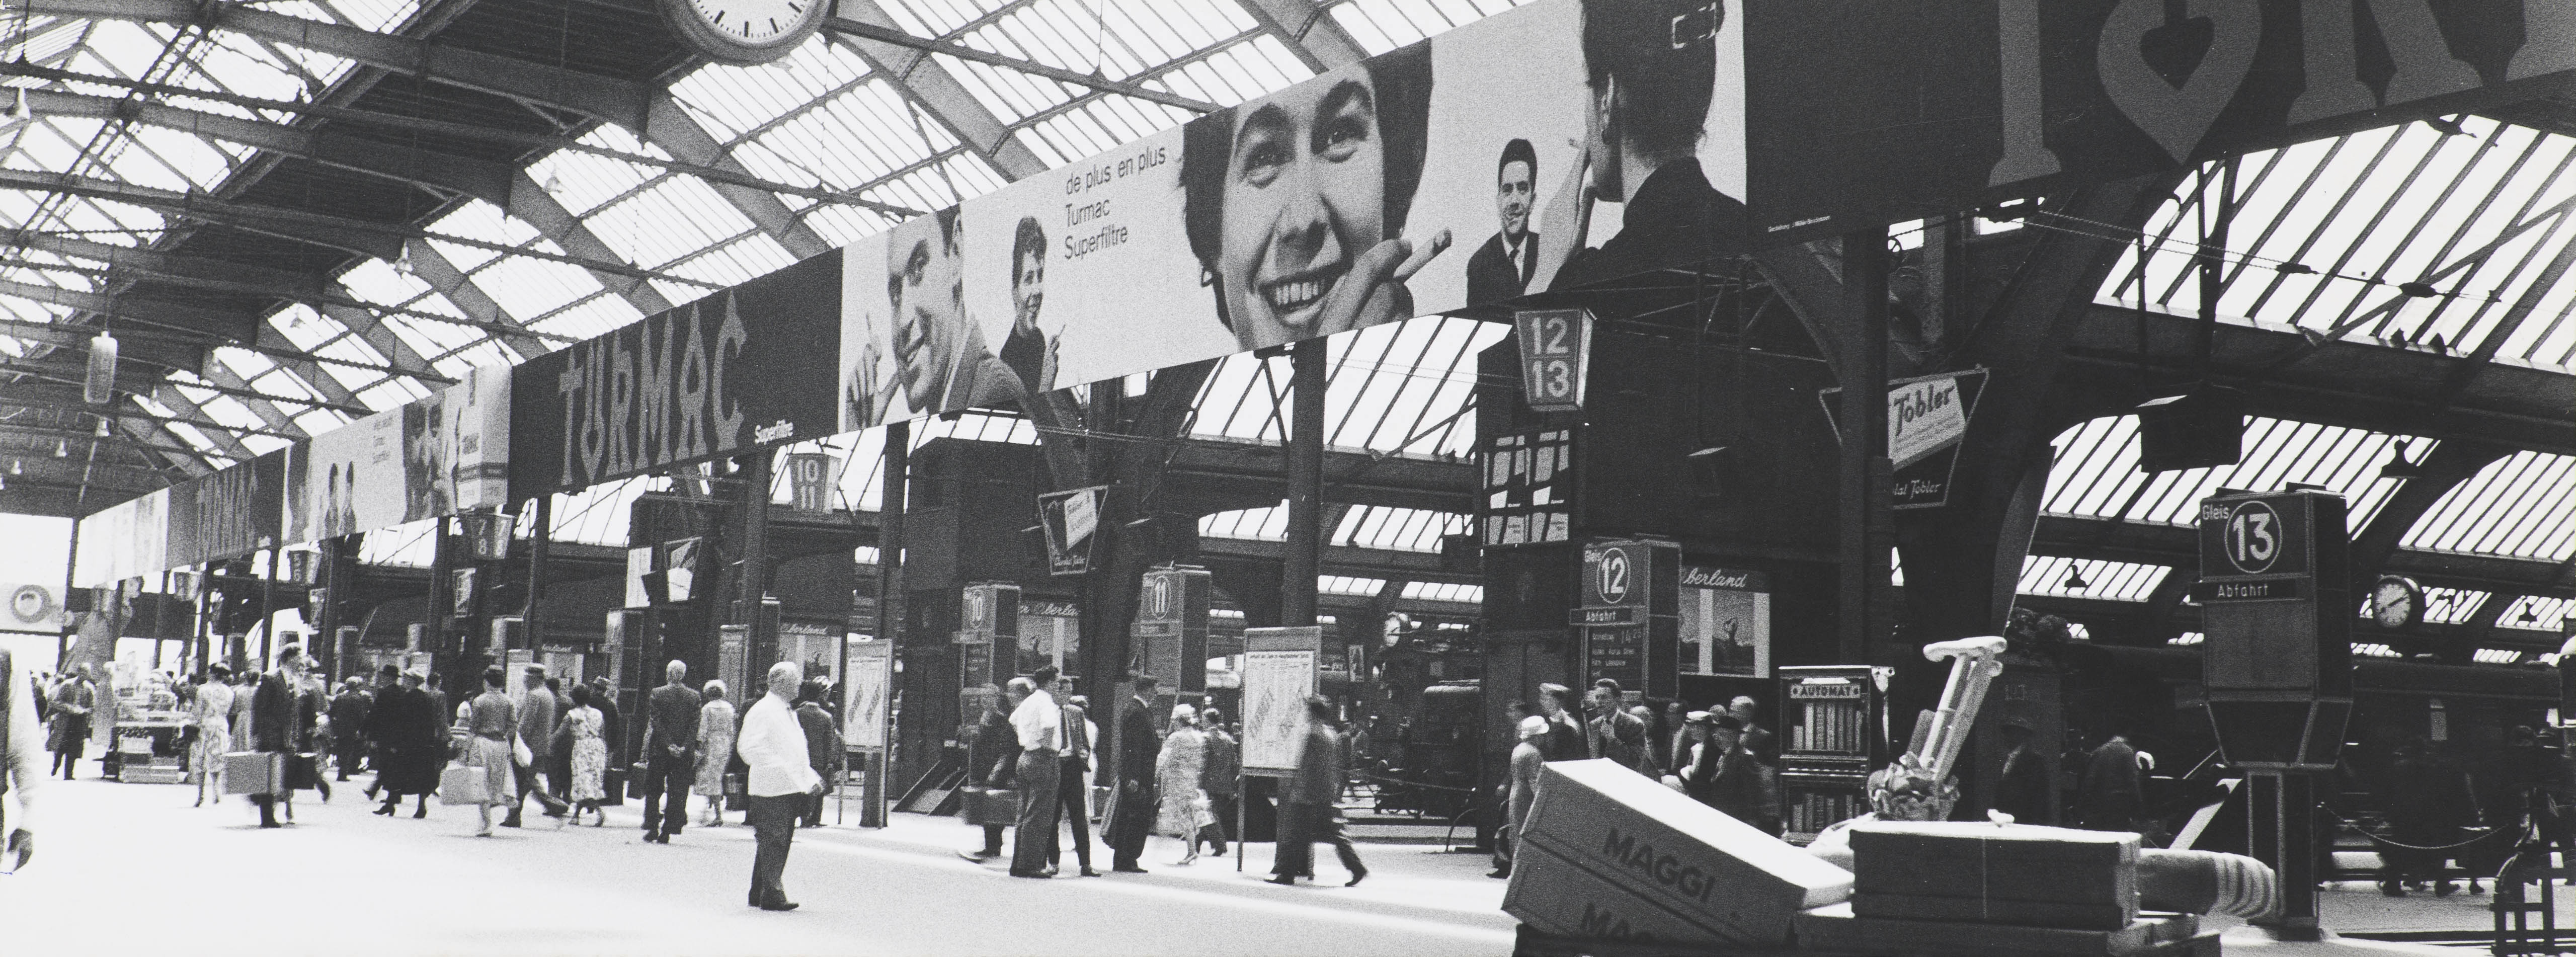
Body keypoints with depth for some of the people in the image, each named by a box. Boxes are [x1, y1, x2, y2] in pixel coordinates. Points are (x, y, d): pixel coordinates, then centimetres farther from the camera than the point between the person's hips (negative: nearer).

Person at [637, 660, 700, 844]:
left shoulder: (657, 694, -4)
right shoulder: (695, 697, 0)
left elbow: (657, 723, -10)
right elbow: (695, 725, -5)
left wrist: (669, 745, -10)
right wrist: (685, 747, -8)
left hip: (658, 752, -1)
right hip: (684, 754, 1)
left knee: (653, 793, 10)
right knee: (677, 794, 6)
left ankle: (652, 830, 6)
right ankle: (666, 833, 3)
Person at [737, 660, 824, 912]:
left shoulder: (789, 713, 21)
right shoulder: (762, 712, -9)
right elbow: (747, 748, -18)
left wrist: (810, 777, 16)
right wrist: (777, 769, -21)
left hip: (791, 788, 9)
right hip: (771, 789, -9)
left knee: (780, 843, 12)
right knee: (771, 842, -9)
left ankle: (759, 894, 19)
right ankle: (772, 895, -7)